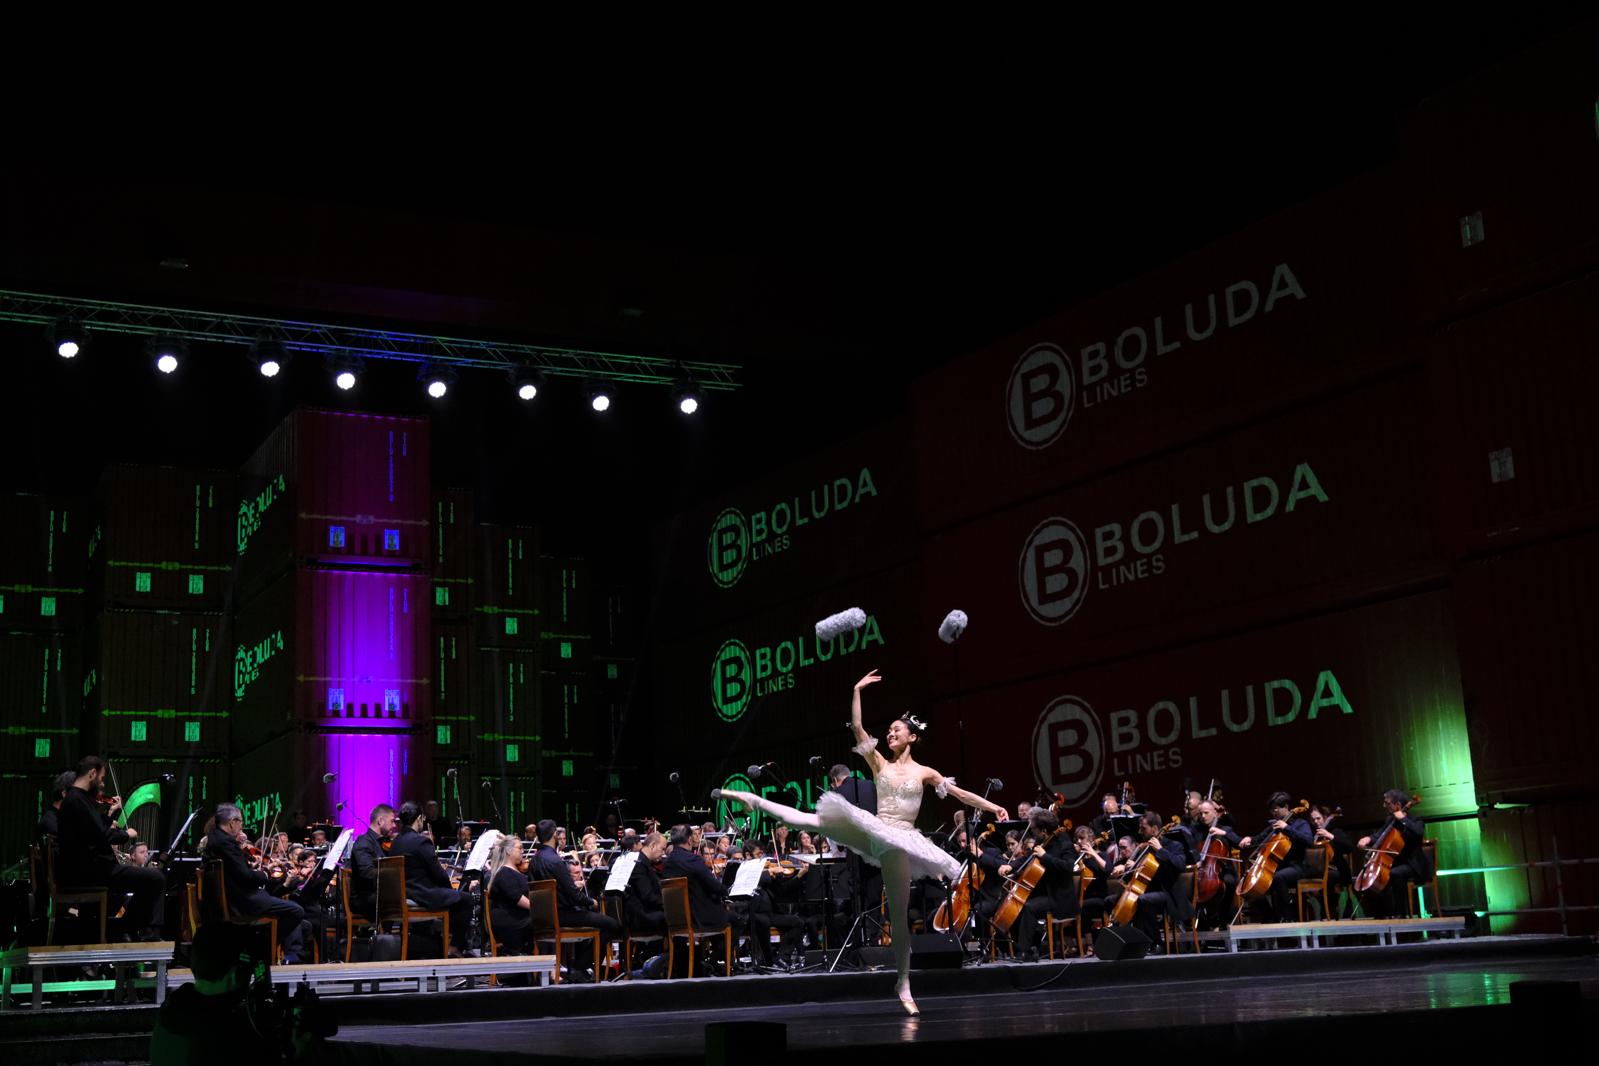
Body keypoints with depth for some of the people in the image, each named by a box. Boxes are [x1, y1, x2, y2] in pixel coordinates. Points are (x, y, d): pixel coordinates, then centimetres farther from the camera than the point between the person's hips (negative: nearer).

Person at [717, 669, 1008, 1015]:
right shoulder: (880, 764, 7)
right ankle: (753, 799, -5)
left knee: (899, 914, -1)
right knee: (814, 820, -14)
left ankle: (903, 985, 4)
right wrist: (857, 691, -6)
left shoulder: (924, 772, 5)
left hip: (899, 842, -1)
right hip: (873, 832, 1)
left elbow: (959, 793, 5)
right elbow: (857, 729, -1)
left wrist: (993, 806, -2)